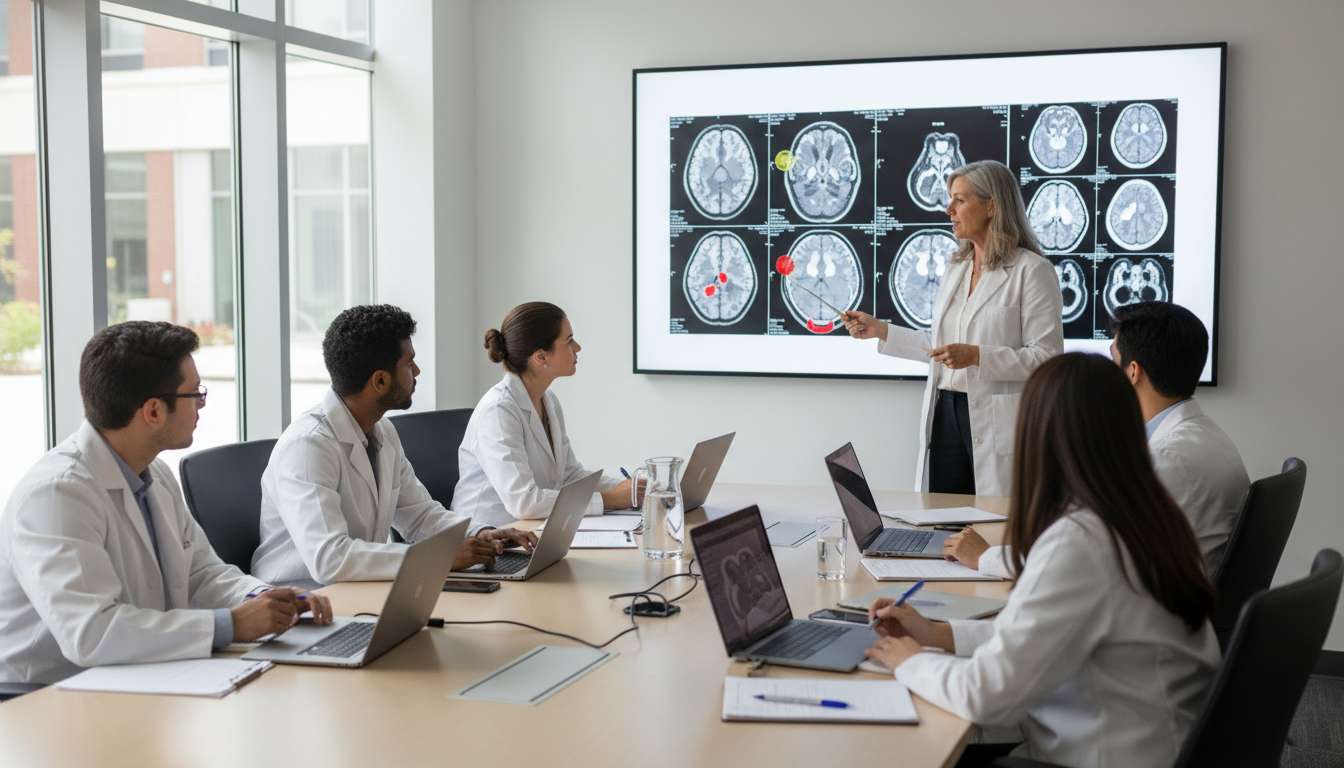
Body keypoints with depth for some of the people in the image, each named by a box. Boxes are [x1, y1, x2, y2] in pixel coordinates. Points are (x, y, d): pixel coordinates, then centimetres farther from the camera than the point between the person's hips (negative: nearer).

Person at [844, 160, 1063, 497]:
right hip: (945, 415, 7)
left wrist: (976, 356, -20)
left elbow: (1047, 356, -13)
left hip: (997, 421, -7)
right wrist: (879, 330, 18)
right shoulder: (955, 269, 17)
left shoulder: (1032, 270, -7)